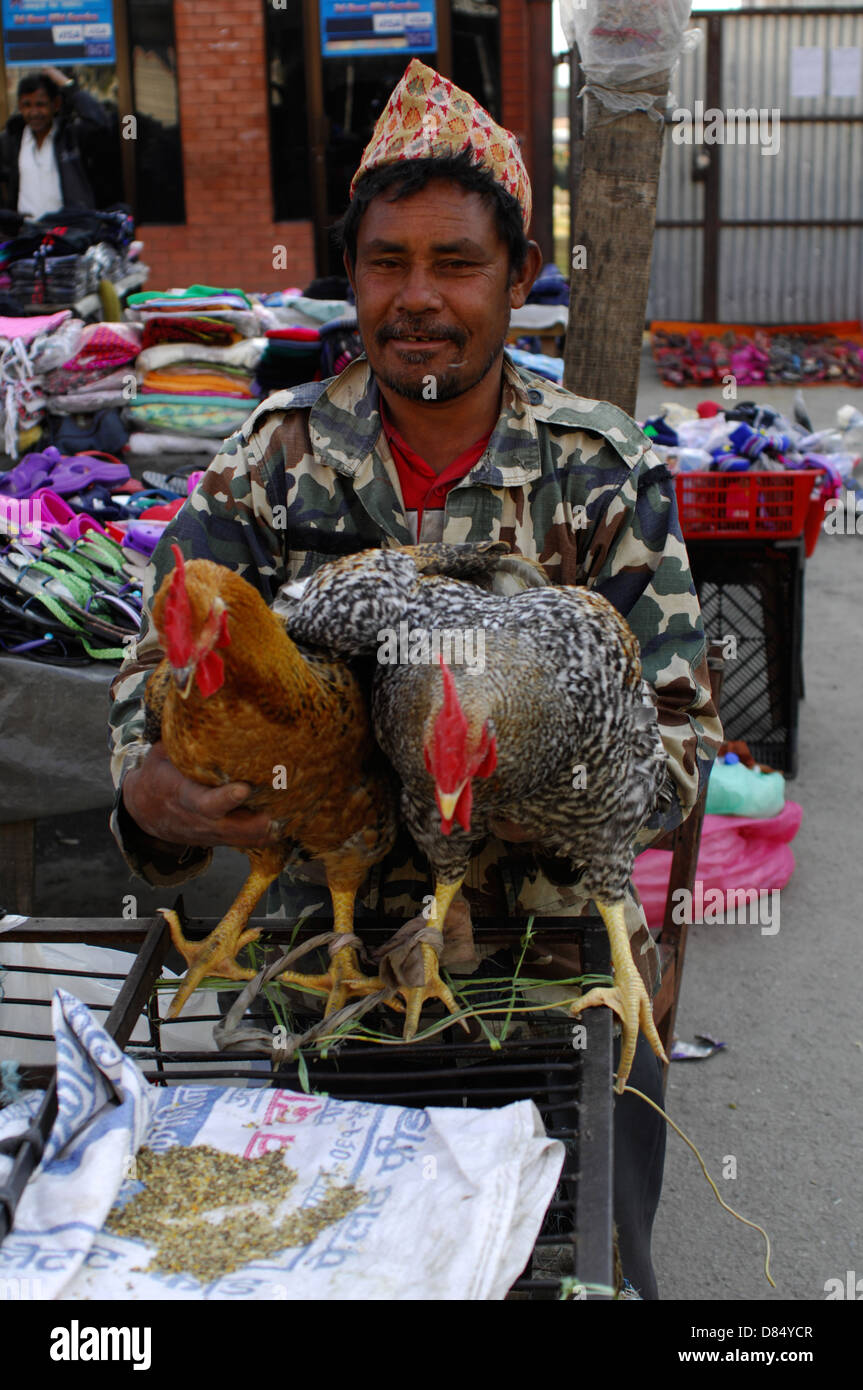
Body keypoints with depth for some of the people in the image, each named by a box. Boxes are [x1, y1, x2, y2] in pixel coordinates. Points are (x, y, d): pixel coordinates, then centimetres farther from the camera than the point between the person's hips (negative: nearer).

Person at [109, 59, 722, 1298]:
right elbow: (166, 666, -7)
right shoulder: (276, 454, -5)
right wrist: (153, 791, -29)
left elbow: (678, 724, -10)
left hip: (558, 957, 0)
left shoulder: (606, 470, -8)